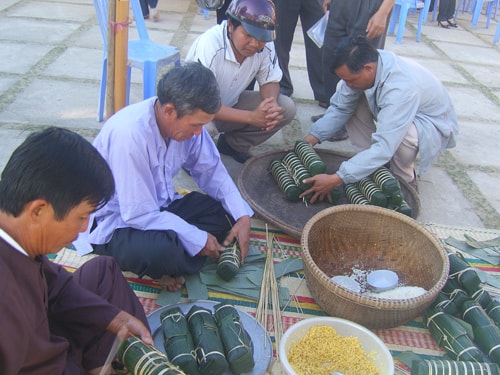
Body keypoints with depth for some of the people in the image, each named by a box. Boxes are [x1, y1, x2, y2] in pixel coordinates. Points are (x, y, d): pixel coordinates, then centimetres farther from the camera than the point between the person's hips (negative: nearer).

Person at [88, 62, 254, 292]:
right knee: (163, 252, -36)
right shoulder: (130, 135, -32)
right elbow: (139, 214, -29)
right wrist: (198, 239, -23)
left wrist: (242, 216, -10)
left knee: (226, 211, -8)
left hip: (161, 206, 8)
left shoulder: (185, 120, -10)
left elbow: (211, 170, 1)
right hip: (120, 221, -7)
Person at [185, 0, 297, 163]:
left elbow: (270, 81, -3)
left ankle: (233, 144, 6)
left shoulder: (265, 44, -17)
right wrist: (251, 117, -38)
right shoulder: (209, 45, -31)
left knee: (286, 108, -12)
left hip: (231, 104, 5)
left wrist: (272, 105, -27)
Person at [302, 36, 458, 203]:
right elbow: (339, 108, -9)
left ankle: (405, 181, -7)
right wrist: (308, 141, -20)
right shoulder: (363, 65, -19)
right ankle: (373, 166, 0)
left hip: (433, 125, -7)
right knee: (349, 103, -11)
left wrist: (336, 179, -45)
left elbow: (384, 148, -43)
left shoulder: (401, 89, -40)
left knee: (400, 132, -39)